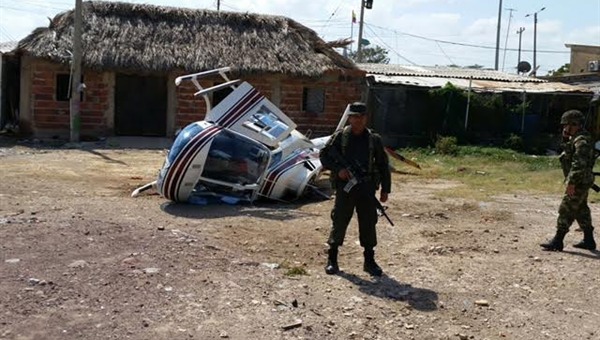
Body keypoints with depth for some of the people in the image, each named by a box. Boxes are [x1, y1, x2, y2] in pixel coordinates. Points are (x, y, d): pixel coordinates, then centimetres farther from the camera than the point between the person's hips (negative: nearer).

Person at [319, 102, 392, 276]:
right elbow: (324, 155, 5)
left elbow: (383, 165, 9)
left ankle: (369, 260, 16)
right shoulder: (340, 137, 2)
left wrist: (385, 189, 6)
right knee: (339, 222, 2)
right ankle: (332, 259, 14)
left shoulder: (374, 139, 6)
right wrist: (338, 169, -11)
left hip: (367, 189, 2)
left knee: (368, 224, 4)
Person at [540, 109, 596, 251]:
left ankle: (557, 242, -6)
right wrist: (566, 138, 9)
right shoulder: (576, 139, 13)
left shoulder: (581, 141, -19)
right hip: (581, 182, 11)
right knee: (581, 210, 16)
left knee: (566, 210, -9)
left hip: (579, 182, -11)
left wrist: (571, 182, -28)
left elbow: (579, 163, -26)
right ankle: (589, 241, 25)